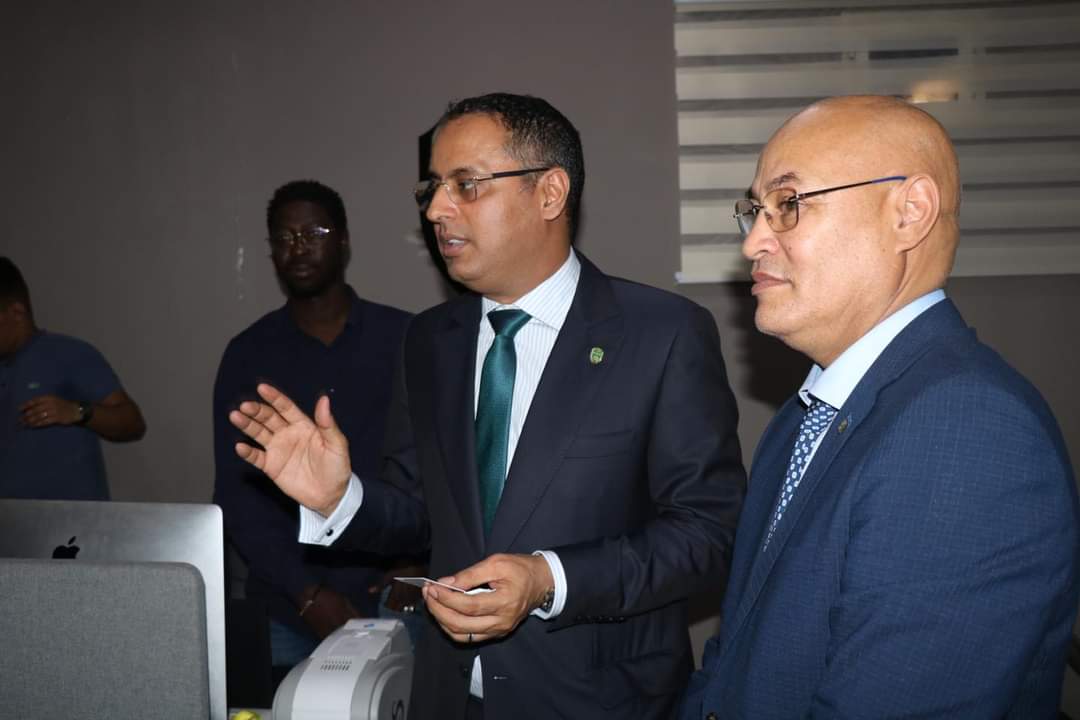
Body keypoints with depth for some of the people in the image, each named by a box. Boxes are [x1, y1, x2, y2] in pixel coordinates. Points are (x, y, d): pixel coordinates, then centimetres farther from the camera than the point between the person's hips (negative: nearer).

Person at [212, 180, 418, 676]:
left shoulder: (404, 338, -1)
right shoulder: (248, 354, 2)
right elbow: (236, 490, -2)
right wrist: (306, 592, -12)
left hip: (391, 602, -1)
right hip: (287, 609, 1)